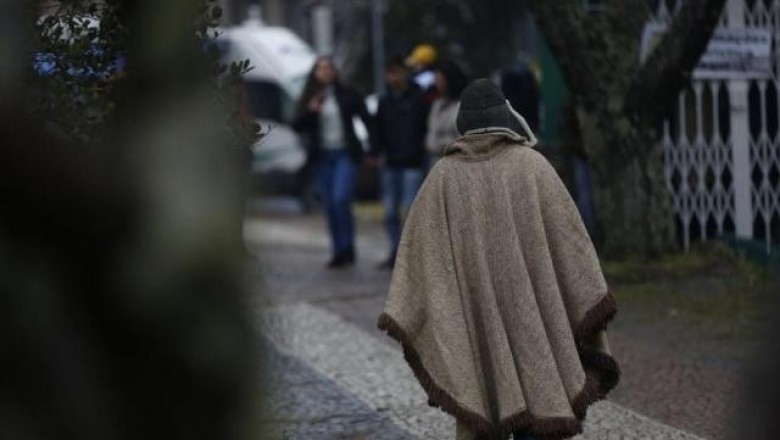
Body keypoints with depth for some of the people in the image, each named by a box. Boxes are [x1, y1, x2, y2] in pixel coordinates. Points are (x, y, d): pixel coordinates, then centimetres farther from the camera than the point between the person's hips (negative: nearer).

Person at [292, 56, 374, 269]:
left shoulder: (348, 95, 0)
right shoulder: (308, 100, 7)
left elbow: (367, 120, 3)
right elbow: (297, 126, 3)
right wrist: (310, 111, -14)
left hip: (346, 154, -3)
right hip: (323, 156, 4)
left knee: (341, 198, -19)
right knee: (329, 205, 4)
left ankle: (347, 249, -8)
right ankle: (338, 252, 11)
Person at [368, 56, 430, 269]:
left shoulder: (418, 100, -3)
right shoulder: (384, 102, 12)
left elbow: (428, 129, -4)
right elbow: (379, 132, 14)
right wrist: (375, 153, 0)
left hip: (413, 164, -5)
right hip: (391, 164, 5)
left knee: (409, 211, -10)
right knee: (390, 212, 6)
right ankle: (395, 252, 17)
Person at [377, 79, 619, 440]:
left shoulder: (444, 175, 2)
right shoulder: (532, 165, -2)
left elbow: (421, 247, 0)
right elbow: (569, 235, -4)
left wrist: (408, 316, 3)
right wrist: (589, 300, 2)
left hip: (473, 317, 2)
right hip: (529, 311, -1)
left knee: (478, 405, 10)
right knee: (535, 393, 3)